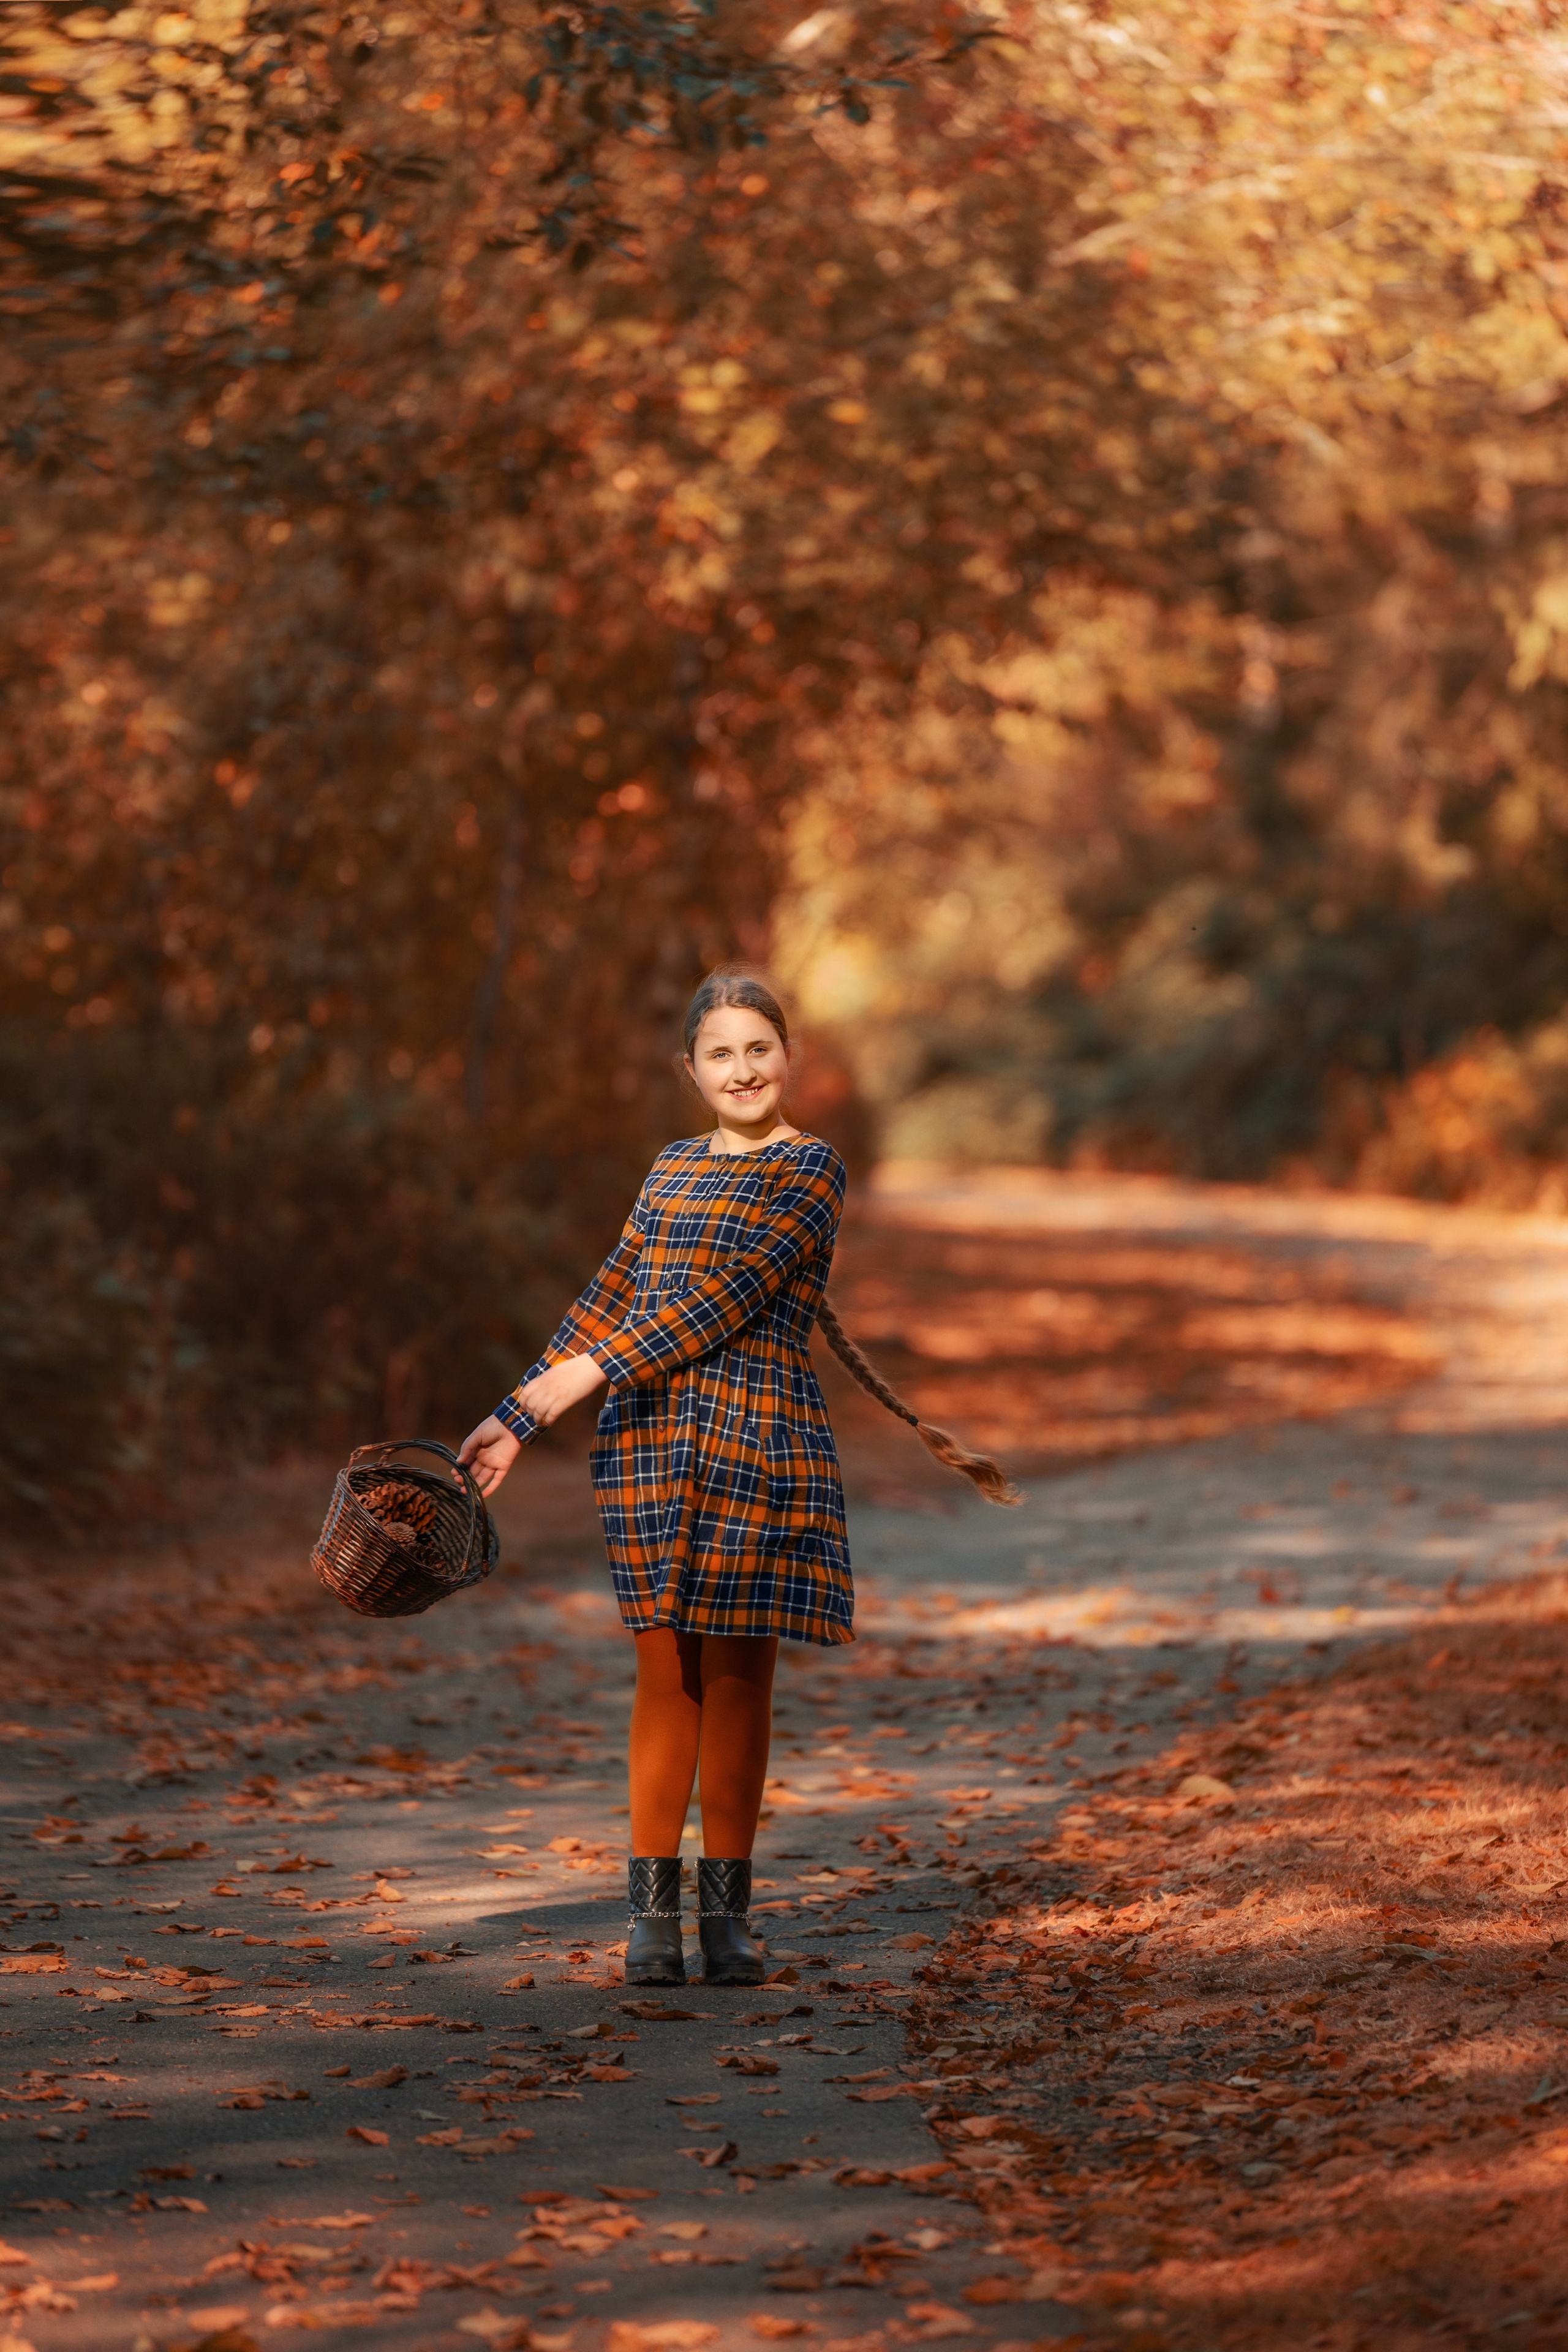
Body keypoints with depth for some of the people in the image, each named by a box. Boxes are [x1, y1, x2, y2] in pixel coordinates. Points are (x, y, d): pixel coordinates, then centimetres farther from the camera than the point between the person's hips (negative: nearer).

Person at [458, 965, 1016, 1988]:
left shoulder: (810, 1167, -3)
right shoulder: (675, 1166, 16)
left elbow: (727, 1300, -13)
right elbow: (613, 1298, 17)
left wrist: (578, 1381, -15)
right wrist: (517, 1417, 11)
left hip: (755, 1440, -4)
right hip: (650, 1440, 4)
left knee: (736, 1670, 1)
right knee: (665, 1668, 4)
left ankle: (727, 1906, 10)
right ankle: (654, 1906, 7)